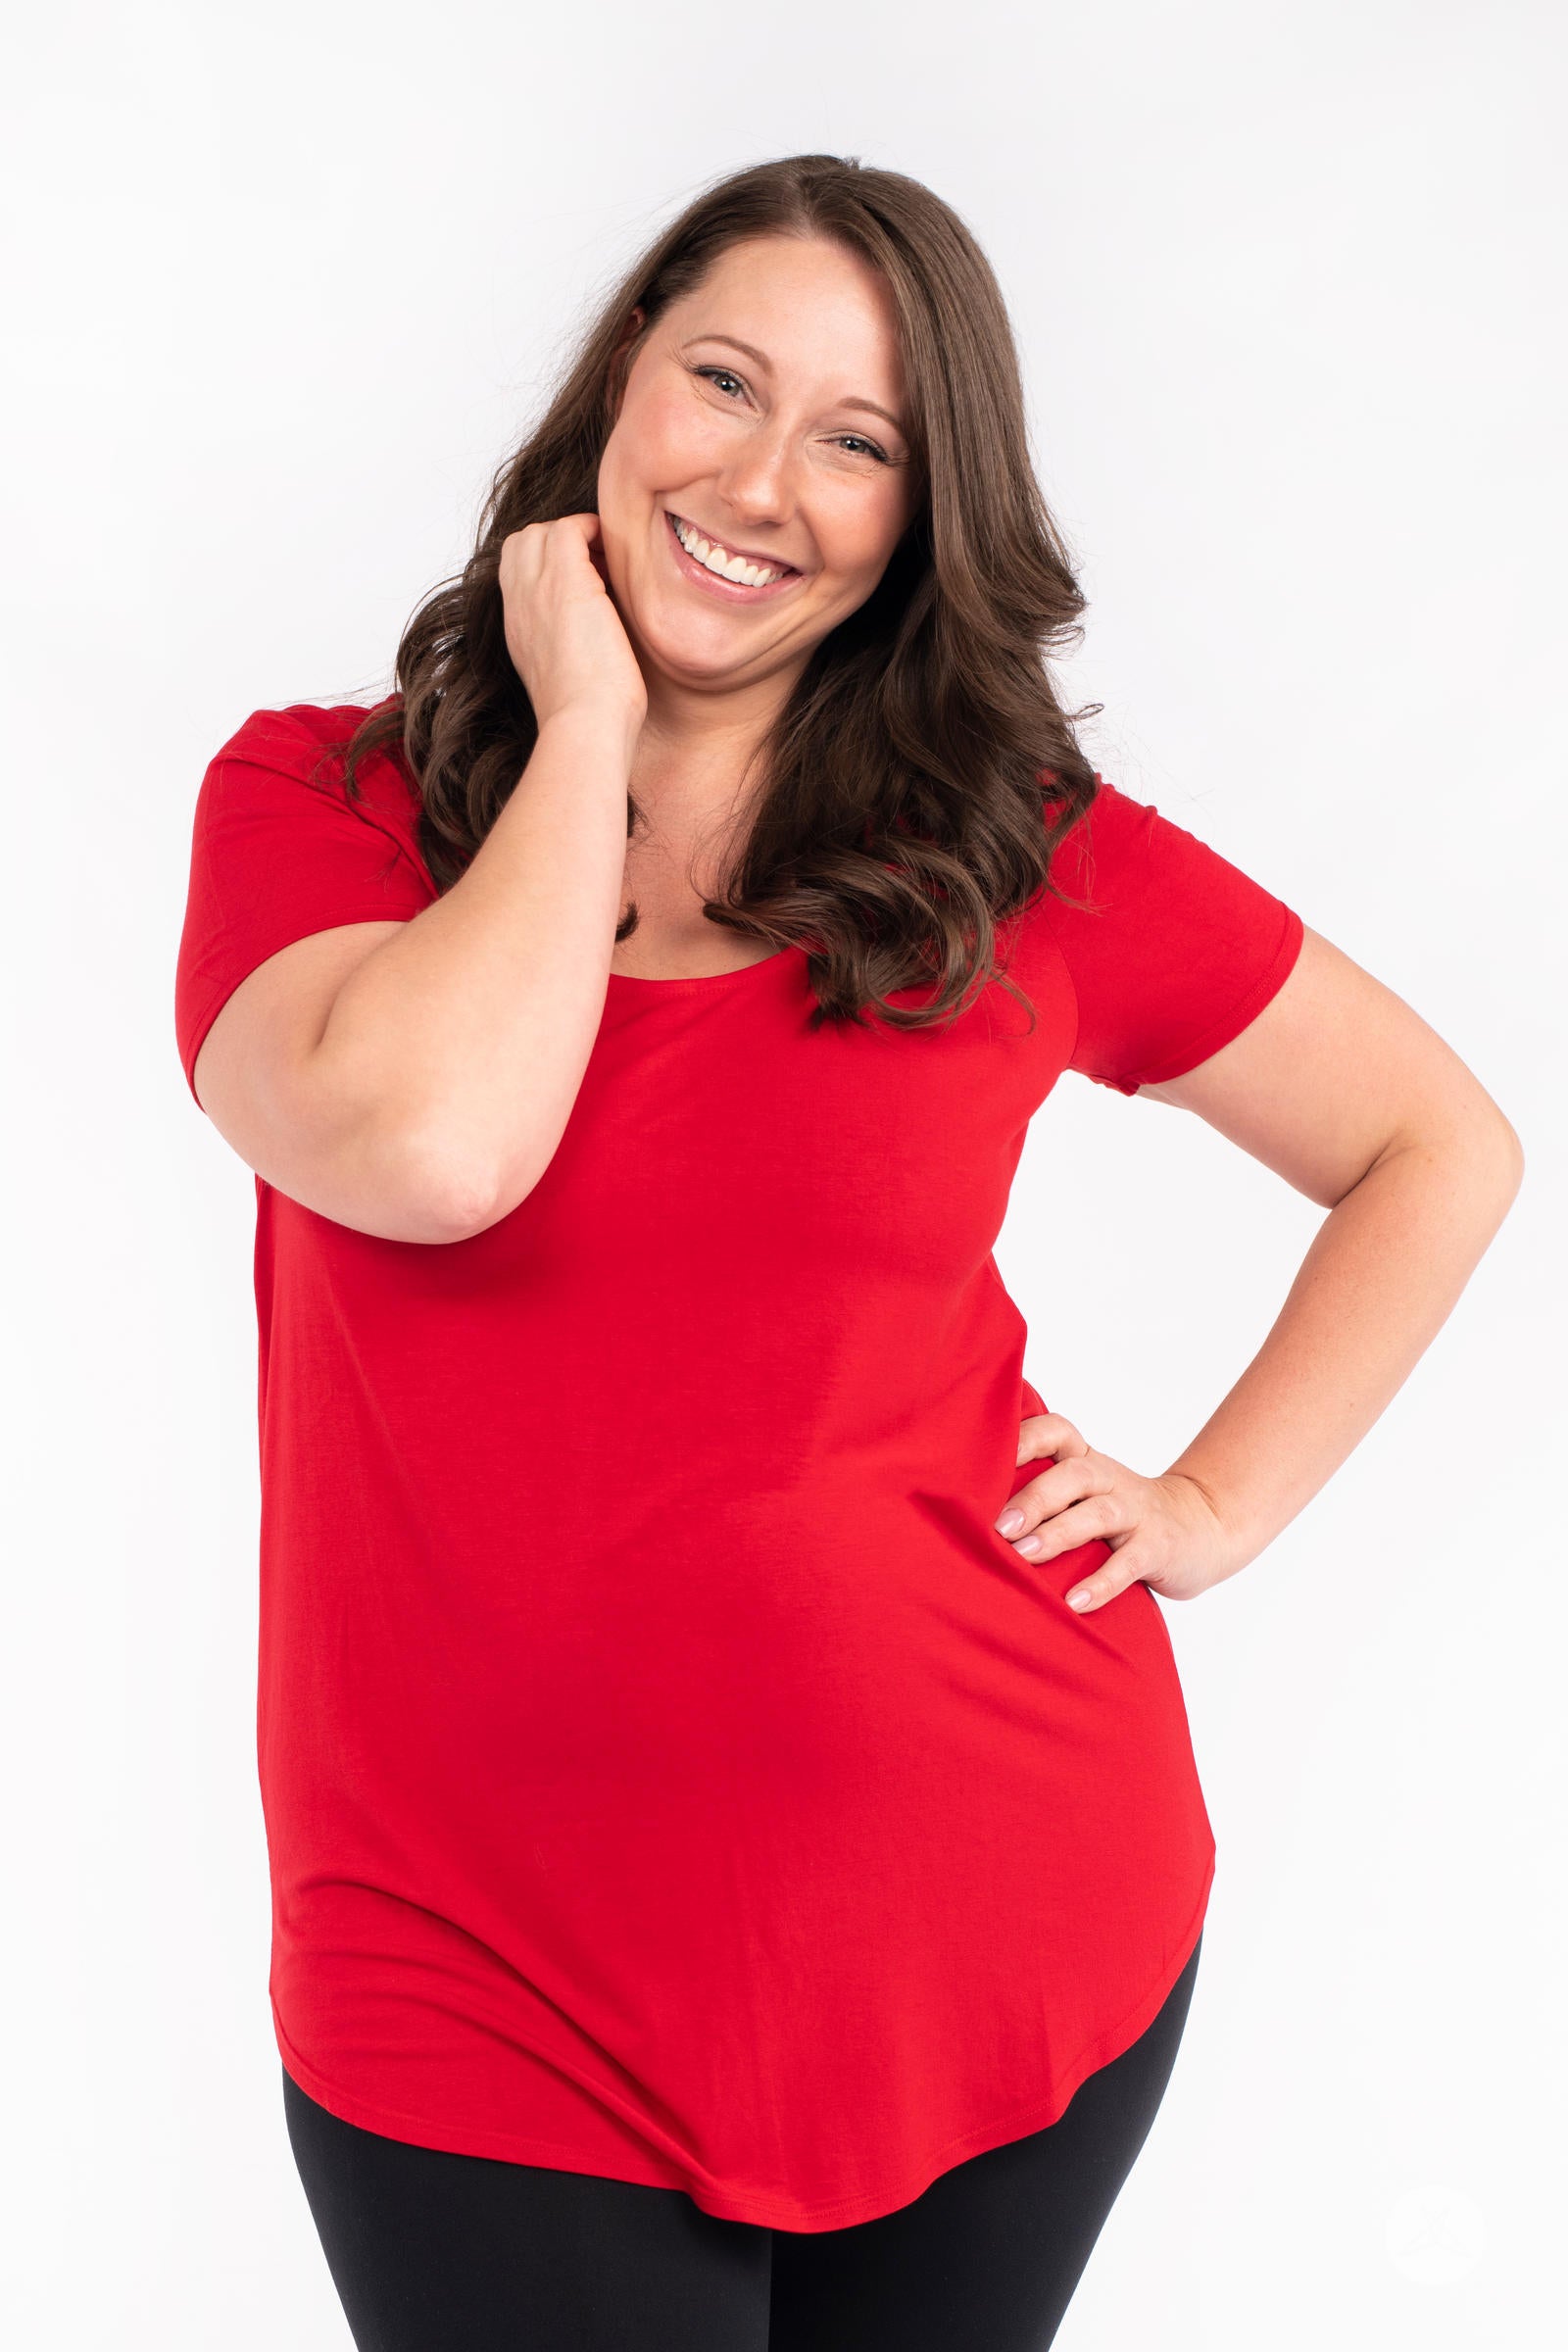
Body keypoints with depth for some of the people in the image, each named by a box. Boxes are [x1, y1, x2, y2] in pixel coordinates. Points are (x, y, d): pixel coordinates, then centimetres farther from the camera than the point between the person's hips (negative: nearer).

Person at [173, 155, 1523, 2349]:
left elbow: (1442, 1144, 11)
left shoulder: (1023, 851, 0)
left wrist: (1221, 1501, 1)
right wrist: (585, 729, -12)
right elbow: (425, 1147, -23)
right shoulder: (310, 800, -1)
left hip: (998, 1932, 2)